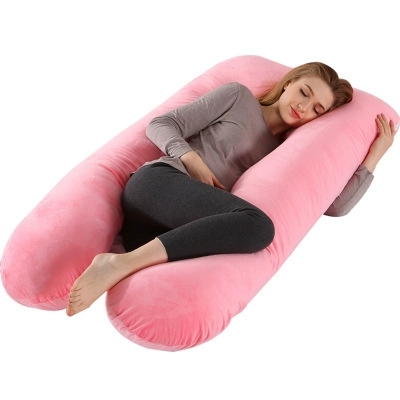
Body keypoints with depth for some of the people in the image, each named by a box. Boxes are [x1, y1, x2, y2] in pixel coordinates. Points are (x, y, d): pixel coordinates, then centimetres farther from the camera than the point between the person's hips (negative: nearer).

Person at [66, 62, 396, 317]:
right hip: (158, 181, -3)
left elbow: (337, 205, 15)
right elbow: (161, 125, 10)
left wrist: (375, 153, 16)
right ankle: (121, 264, -32)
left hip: (174, 228, 4)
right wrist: (193, 160, -7)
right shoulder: (239, 97, 15)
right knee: (258, 225, -34)